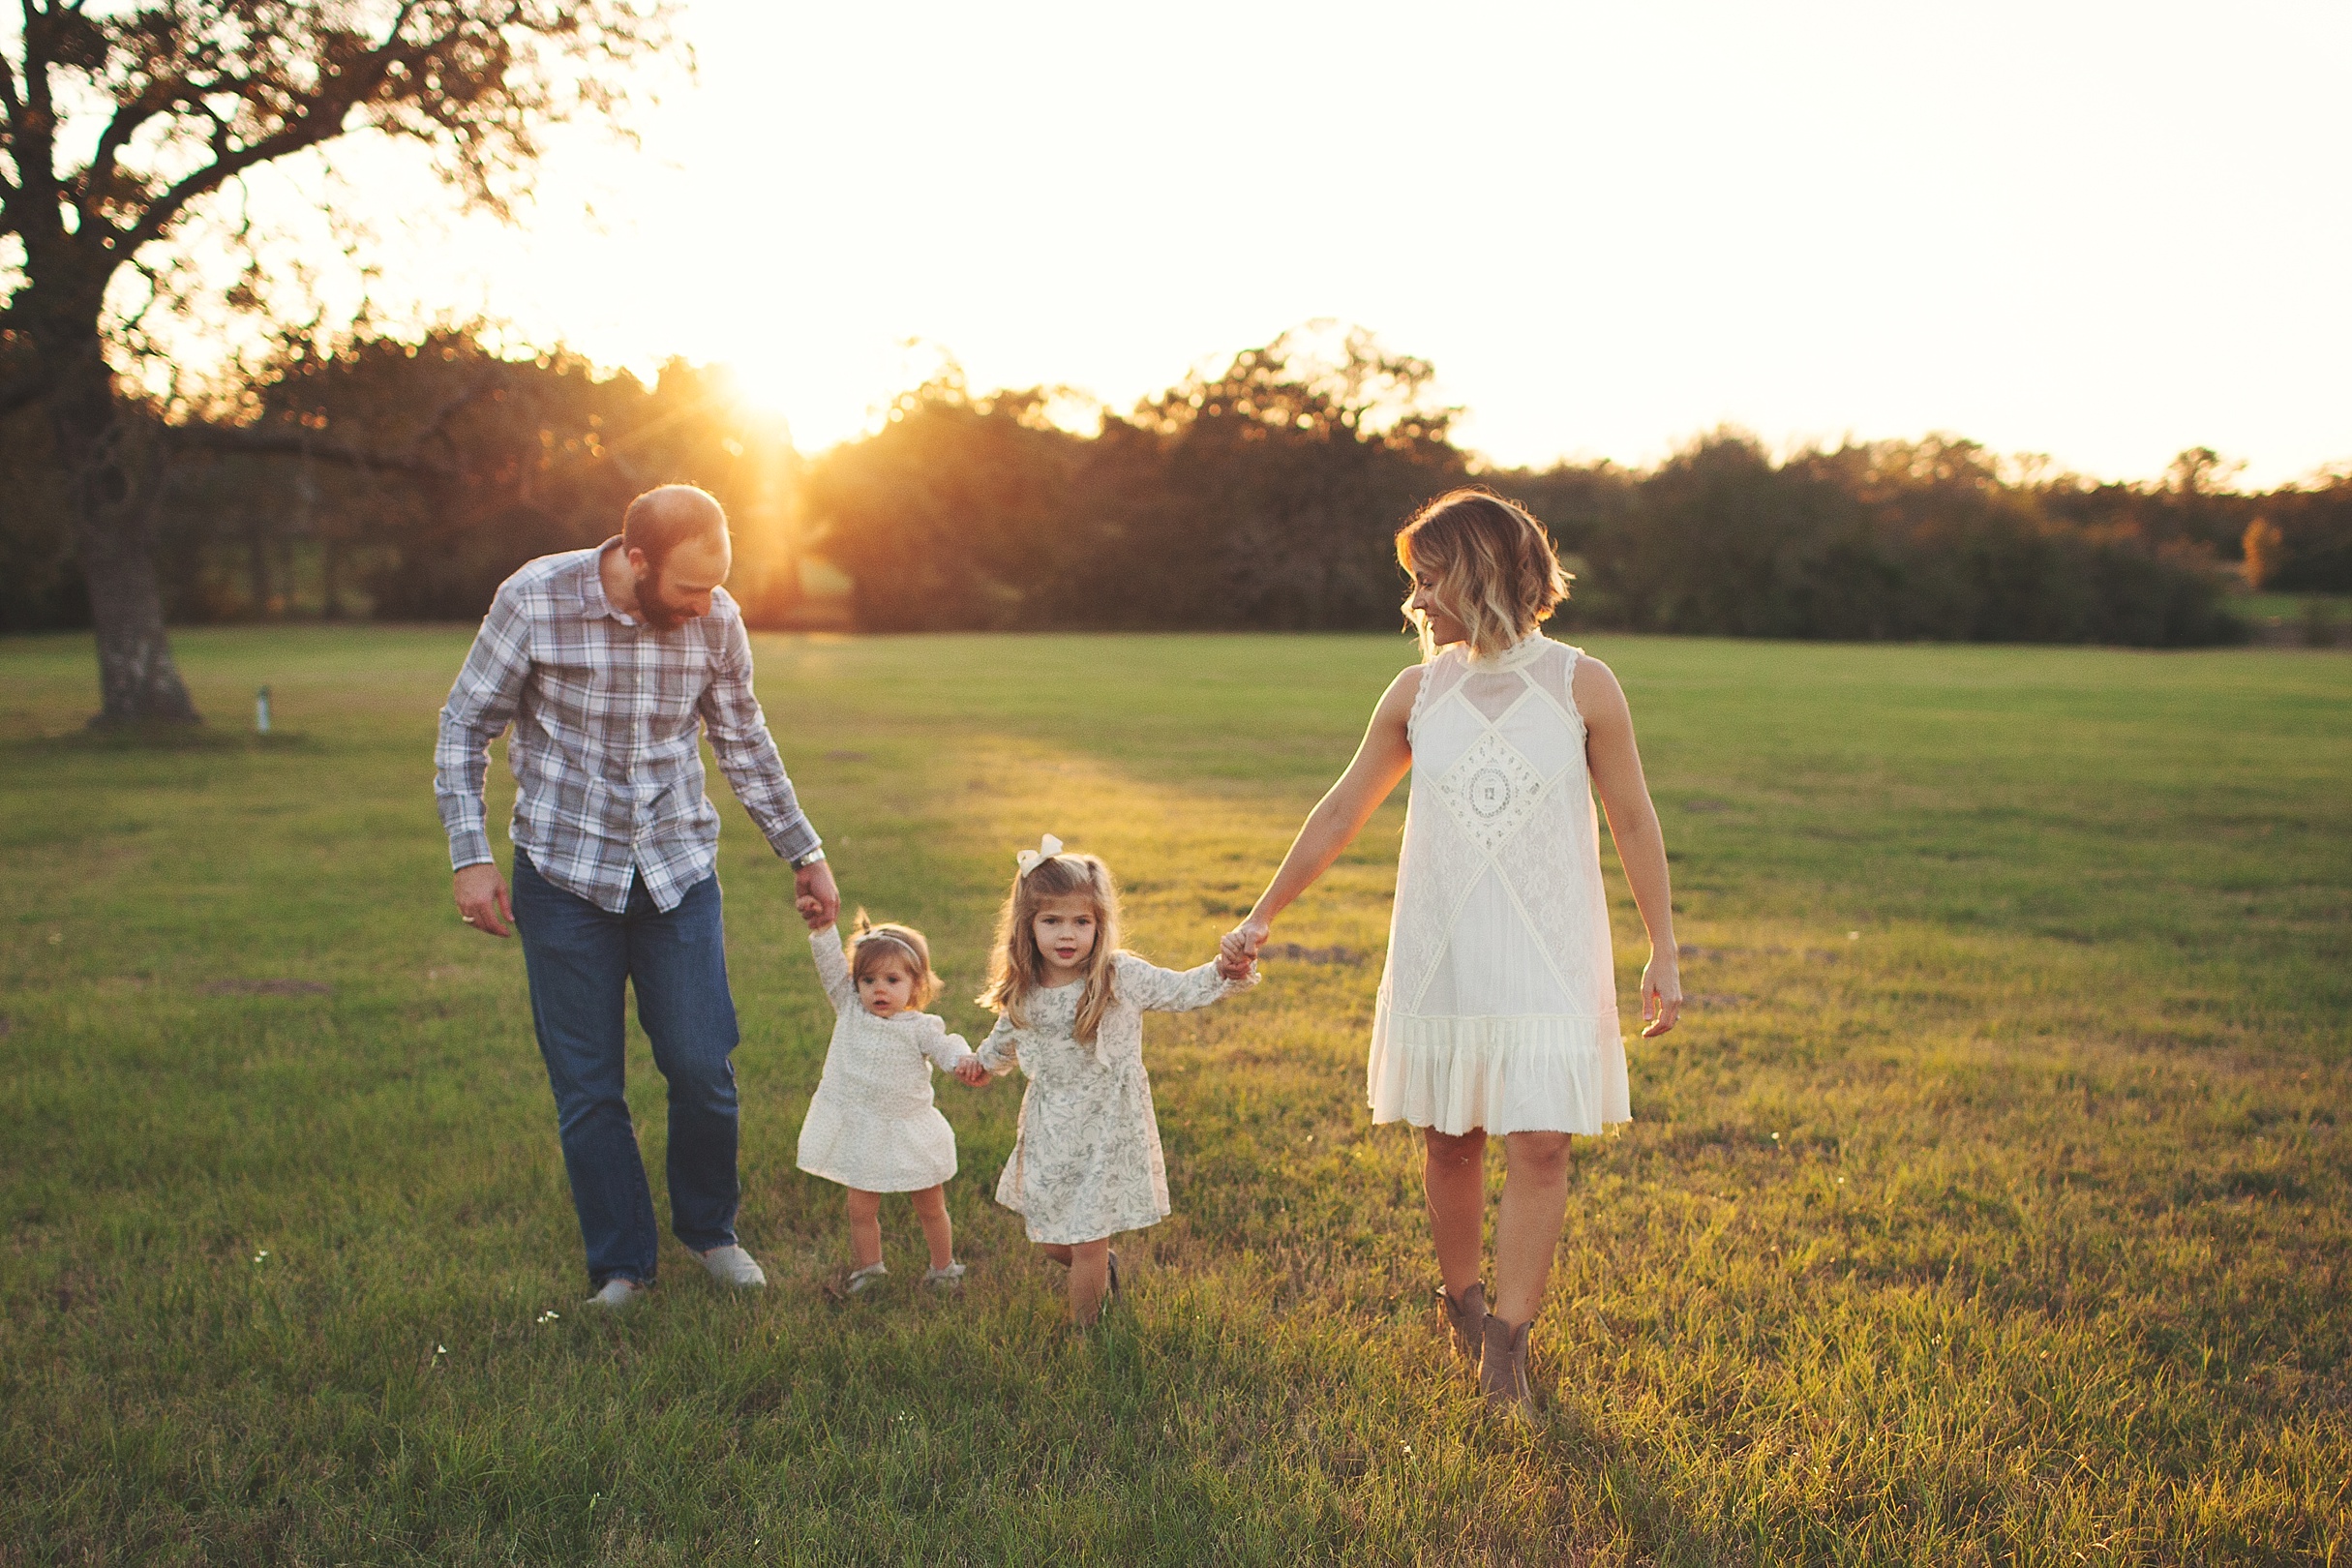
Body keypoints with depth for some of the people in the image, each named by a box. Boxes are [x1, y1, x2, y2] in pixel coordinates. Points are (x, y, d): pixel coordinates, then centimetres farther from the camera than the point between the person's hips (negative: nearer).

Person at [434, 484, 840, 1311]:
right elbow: (465, 727, -4)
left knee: (703, 1067, 0)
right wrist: (471, 856, -11)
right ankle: (620, 1266, 21)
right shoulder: (533, 601, -14)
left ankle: (709, 1229, 25)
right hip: (564, 873, -2)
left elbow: (744, 741, 8)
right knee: (587, 1088, 3)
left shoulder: (716, 620, -6)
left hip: (679, 869, 2)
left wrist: (804, 851, 12)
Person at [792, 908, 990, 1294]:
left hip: (909, 1133, -2)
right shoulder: (850, 1011, -1)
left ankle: (943, 1267, 30)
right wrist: (823, 929, -19)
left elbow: (945, 1046, -22)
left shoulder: (919, 1027, -9)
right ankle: (868, 1268, 27)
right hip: (860, 1132, 2)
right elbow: (832, 968, -7)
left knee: (931, 1208, 12)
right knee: (861, 1208, 8)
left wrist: (965, 1061, -44)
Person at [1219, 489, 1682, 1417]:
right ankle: (1460, 1301, 31)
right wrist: (1262, 918, 14)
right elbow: (1341, 814, 11)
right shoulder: (1416, 693, 4)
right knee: (1448, 1141, 9)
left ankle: (1505, 1351, 2)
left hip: (1549, 957, -2)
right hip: (1439, 956, 2)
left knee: (1541, 1147, -7)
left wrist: (1663, 954, 3)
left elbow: (1633, 823, 3)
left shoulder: (1581, 686, -3)